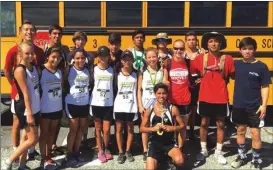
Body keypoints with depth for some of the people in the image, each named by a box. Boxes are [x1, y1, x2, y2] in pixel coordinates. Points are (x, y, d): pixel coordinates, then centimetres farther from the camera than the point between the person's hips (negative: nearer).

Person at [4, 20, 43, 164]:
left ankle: (31, 151, 30)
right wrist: (16, 87, -5)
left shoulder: (39, 51, -1)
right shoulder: (13, 51, -11)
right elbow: (7, 72, -4)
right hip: (19, 93, -4)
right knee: (17, 123, 9)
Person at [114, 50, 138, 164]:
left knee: (130, 129, 9)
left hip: (131, 106, 0)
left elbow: (138, 89, 2)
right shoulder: (117, 73, 0)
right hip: (119, 106, 0)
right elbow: (114, 88, 3)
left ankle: (128, 151, 22)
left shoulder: (136, 73, -1)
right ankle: (120, 152, 17)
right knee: (119, 129, 6)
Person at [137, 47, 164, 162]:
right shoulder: (142, 72, 0)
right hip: (146, 102, 0)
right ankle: (145, 151, 16)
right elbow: (139, 89, 0)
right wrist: (140, 105, -5)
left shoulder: (162, 71, 1)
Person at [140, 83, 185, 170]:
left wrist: (172, 128, -17)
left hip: (170, 142, -1)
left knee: (179, 161, -28)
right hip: (154, 143, 1)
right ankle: (159, 158, 22)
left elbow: (182, 125, 1)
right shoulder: (149, 110, -2)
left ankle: (171, 158, 9)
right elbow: (142, 128, 2)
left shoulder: (173, 109, -5)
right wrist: (154, 128, -16)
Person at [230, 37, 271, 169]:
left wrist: (264, 105, -10)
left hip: (255, 107, -3)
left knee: (255, 133, 3)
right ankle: (242, 157, 31)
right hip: (238, 106, 3)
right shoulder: (236, 64, 1)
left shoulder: (261, 67, -7)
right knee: (240, 131, 15)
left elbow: (265, 87, -5)